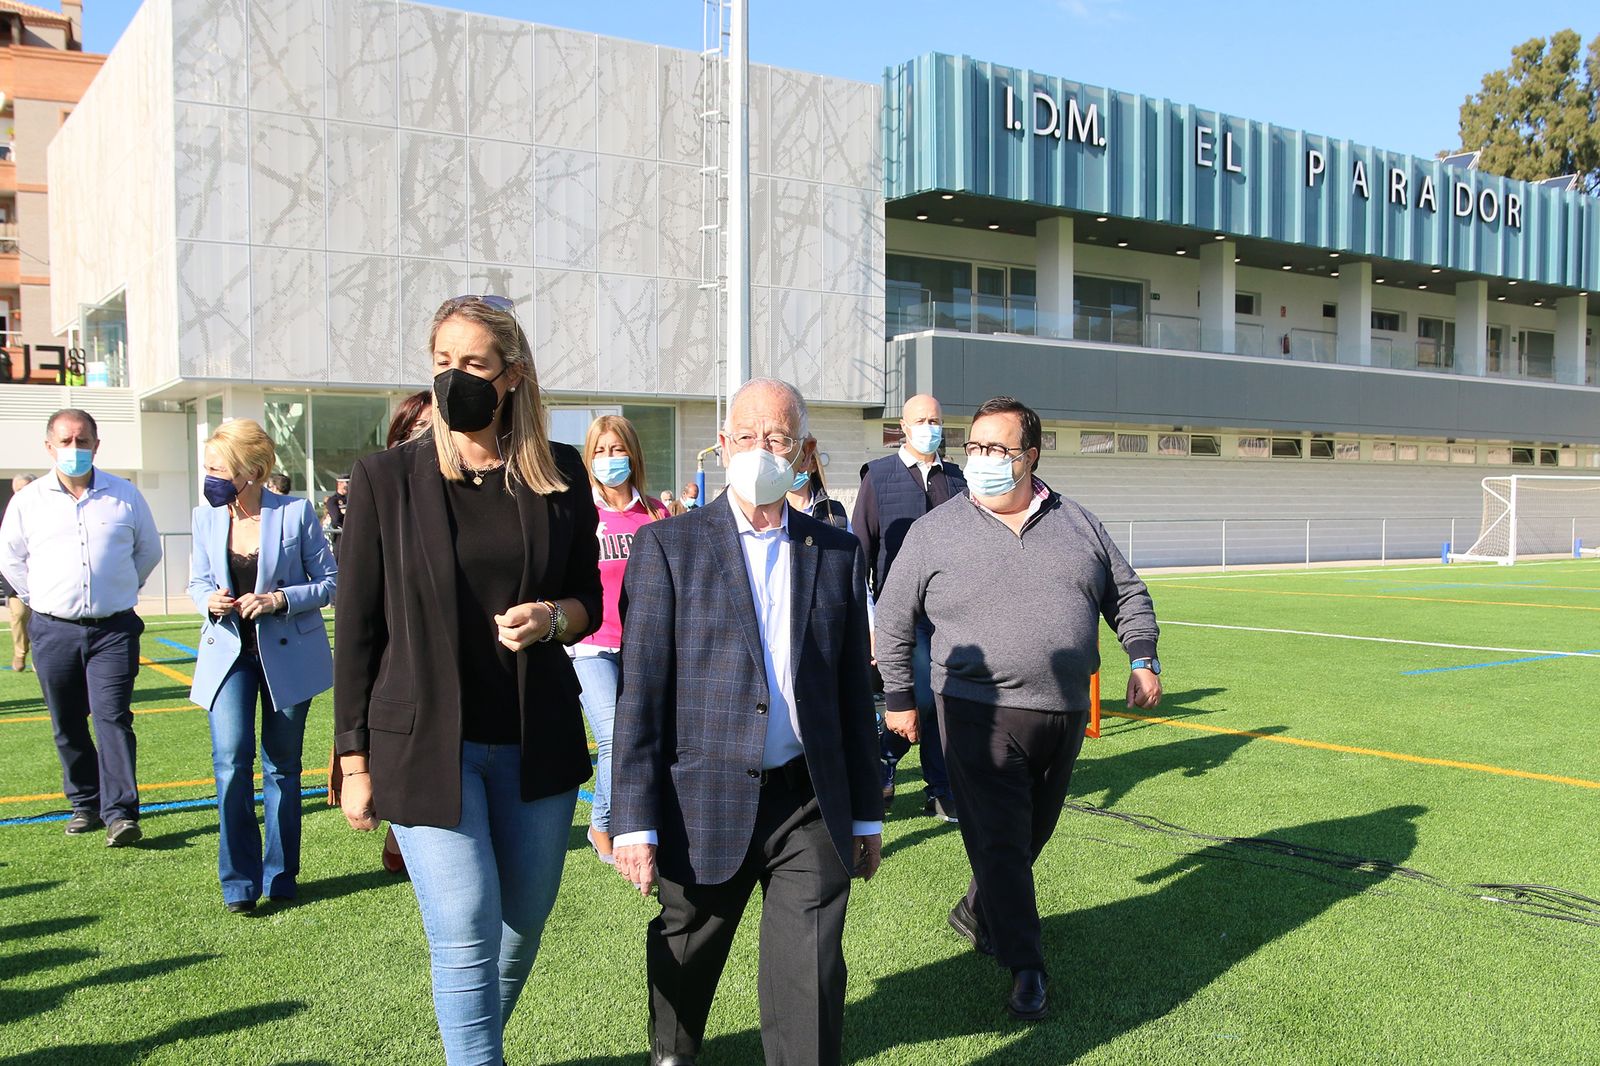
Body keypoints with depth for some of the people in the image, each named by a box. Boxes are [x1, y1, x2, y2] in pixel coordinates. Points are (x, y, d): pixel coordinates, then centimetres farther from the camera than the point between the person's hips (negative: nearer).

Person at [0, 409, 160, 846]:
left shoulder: (124, 495, 3)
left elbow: (149, 550, 16)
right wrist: (40, 599, 13)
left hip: (113, 629, -2)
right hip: (54, 630, 2)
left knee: (112, 716, -11)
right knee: (67, 725, 8)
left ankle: (120, 813, -12)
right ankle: (84, 803, 21)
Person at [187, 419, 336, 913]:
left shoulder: (296, 512, -9)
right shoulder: (206, 517, 1)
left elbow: (330, 580, -5)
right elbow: (198, 581, 13)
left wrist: (280, 600, -20)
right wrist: (210, 600, -9)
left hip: (287, 653, -2)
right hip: (227, 650, 2)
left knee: (281, 765, 8)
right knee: (231, 761, -11)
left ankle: (280, 876, 23)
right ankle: (239, 881, 1)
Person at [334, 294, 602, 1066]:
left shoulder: (559, 476, 2)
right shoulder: (386, 479, -4)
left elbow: (587, 601, 11)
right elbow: (356, 628, -1)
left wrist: (554, 618, -13)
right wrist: (354, 761, -2)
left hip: (537, 741, 3)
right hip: (428, 743, -3)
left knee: (524, 924, 14)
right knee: (467, 936, -6)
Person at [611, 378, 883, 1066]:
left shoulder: (837, 552, 8)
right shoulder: (667, 546, -2)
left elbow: (853, 691, 11)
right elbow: (640, 692, -6)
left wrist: (866, 814, 12)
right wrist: (634, 821, -10)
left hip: (812, 806, 2)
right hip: (704, 803, -1)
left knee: (810, 987, -1)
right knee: (684, 963, 18)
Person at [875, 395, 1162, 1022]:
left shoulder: (1076, 524, 8)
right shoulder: (936, 530, 0)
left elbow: (1126, 594, 15)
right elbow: (894, 620, 5)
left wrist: (1143, 659, 5)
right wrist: (899, 697, 4)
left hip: (1065, 714, 4)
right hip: (982, 716, -4)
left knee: (1032, 835, 15)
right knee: (999, 841, -4)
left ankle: (976, 915, 38)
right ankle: (1025, 965, 7)